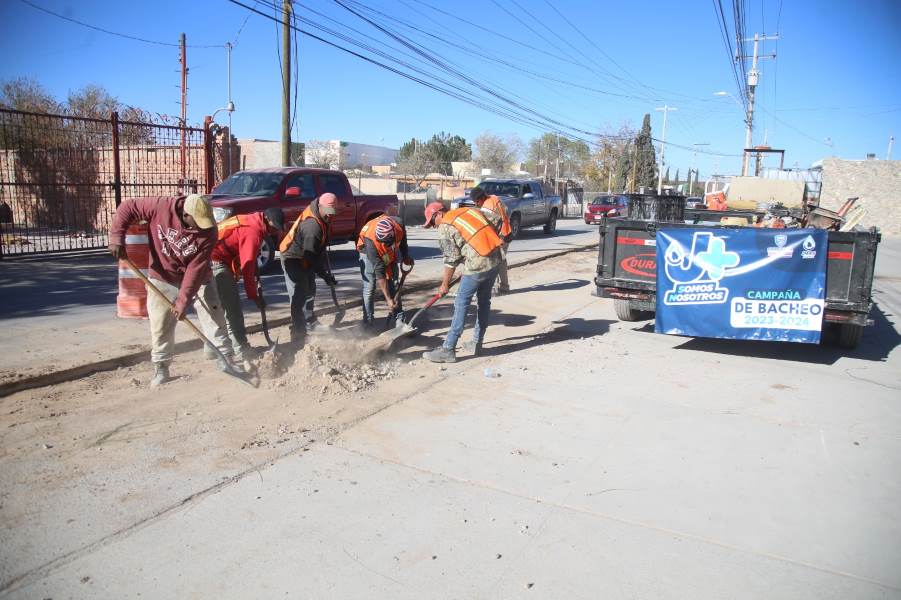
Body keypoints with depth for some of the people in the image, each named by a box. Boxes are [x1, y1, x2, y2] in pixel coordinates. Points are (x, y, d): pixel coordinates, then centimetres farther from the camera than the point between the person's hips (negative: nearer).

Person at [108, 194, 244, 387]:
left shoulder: (208, 232, -23)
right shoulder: (161, 206, -23)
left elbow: (196, 269, -24)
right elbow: (127, 208, -10)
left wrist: (183, 301, -26)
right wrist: (117, 238, -20)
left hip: (197, 280, 0)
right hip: (163, 278, 0)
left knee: (215, 318, -1)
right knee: (160, 325, 2)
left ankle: (226, 358, 12)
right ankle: (161, 368, 16)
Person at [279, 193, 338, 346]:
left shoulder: (319, 218, 0)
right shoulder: (312, 226, -32)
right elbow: (312, 256, -30)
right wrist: (325, 275, -23)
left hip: (304, 259, 10)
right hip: (294, 260, -10)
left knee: (309, 292, 22)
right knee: (299, 298, -11)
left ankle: (309, 324, 40)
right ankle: (298, 337, -9)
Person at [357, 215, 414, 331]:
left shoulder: (399, 226, -34)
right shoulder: (371, 240, -42)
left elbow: (402, 240, -5)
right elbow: (379, 272, -38)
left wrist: (406, 257, 5)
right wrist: (388, 299, -37)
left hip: (390, 254, 4)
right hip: (369, 253, -4)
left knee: (393, 285, 0)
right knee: (369, 287, -10)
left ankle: (398, 319, 4)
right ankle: (368, 321, 0)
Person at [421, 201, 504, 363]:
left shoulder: (445, 228, -3)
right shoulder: (469, 210, 16)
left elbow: (451, 260, -4)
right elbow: (497, 219, 14)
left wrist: (445, 284, 6)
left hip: (477, 266, -7)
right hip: (495, 260, 7)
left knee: (461, 303, -1)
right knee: (484, 301, 17)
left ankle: (448, 350, 1)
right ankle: (476, 343, 26)